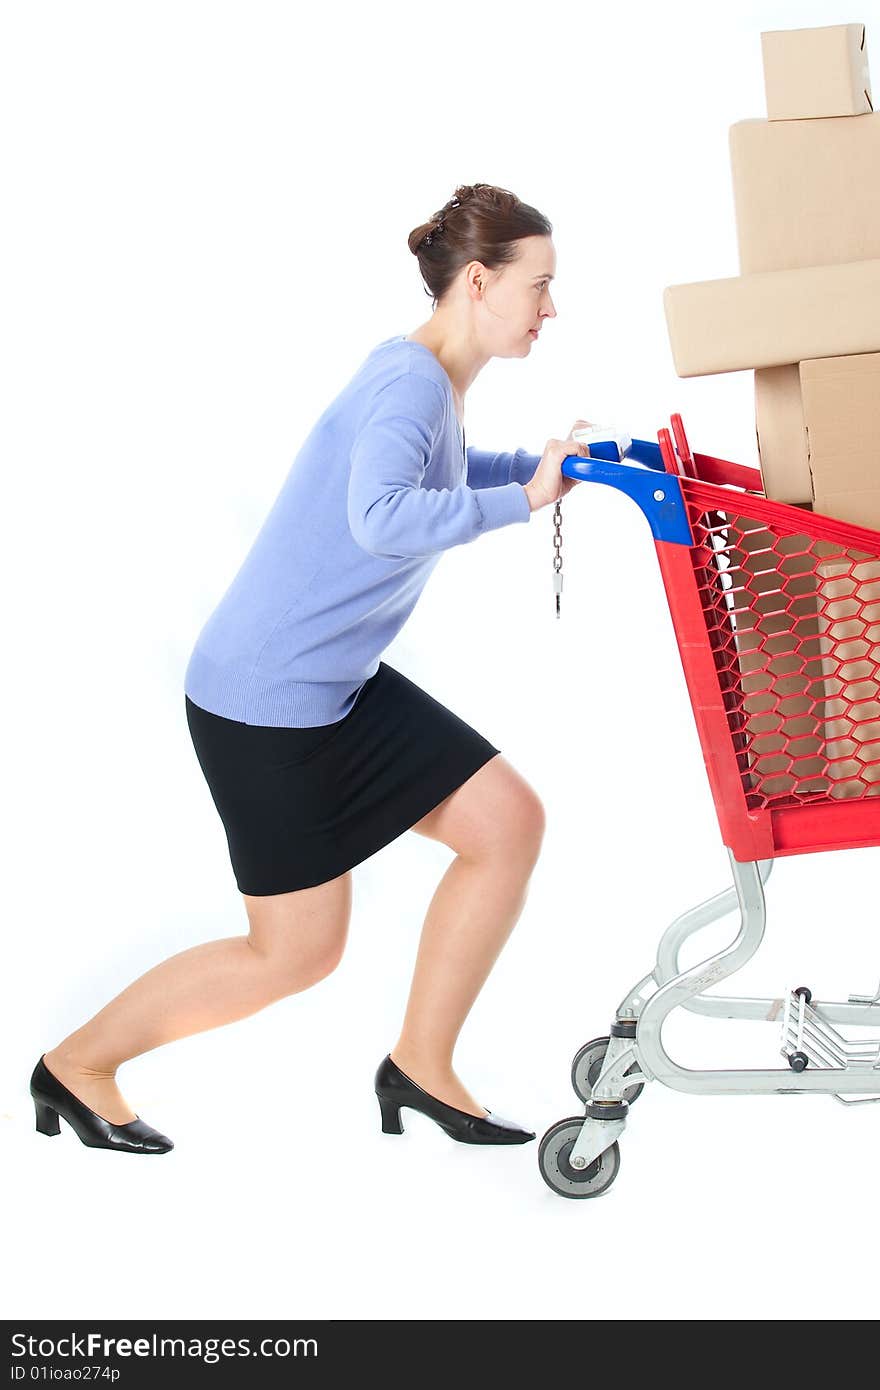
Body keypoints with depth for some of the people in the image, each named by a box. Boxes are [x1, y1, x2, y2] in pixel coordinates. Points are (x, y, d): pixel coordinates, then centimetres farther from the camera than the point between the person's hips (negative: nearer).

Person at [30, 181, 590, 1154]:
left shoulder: (432, 378, 7)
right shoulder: (409, 380, -22)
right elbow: (383, 517, -41)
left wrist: (540, 463, 16)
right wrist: (522, 498, -32)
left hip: (341, 685, 9)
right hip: (263, 702, -9)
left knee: (508, 821, 2)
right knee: (297, 952, 3)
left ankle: (421, 1066, 13)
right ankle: (77, 1066, 21)